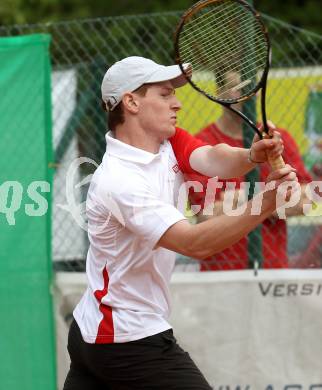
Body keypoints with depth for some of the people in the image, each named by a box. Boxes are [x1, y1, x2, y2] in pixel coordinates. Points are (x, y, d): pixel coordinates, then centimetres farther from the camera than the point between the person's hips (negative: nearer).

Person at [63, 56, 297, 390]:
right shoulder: (119, 181, -25)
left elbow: (213, 160, -17)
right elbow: (195, 243, -33)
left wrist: (252, 156, -39)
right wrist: (264, 205, -44)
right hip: (133, 341, -10)